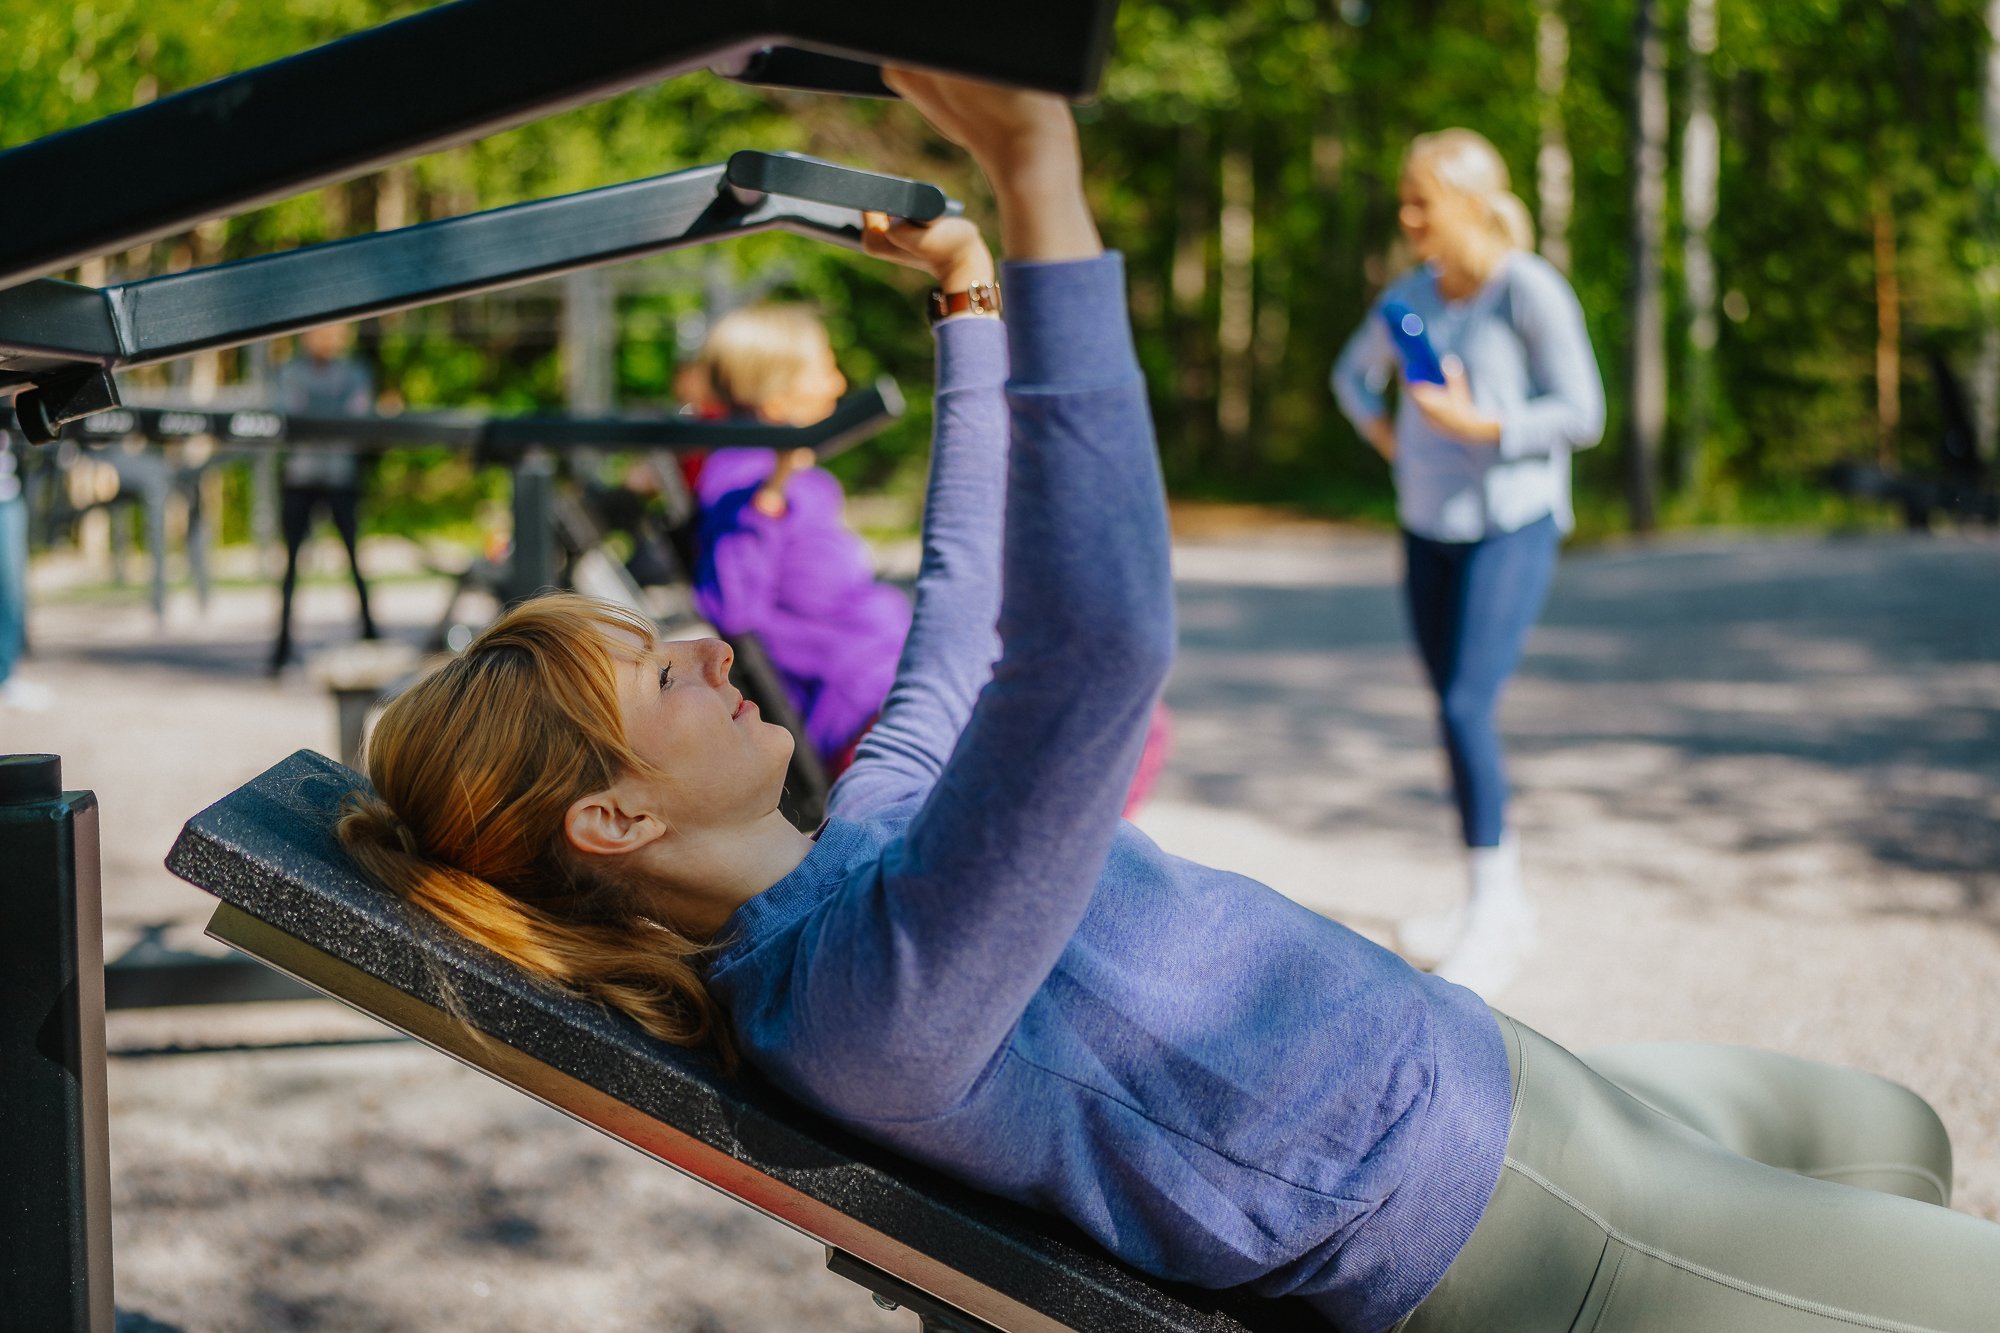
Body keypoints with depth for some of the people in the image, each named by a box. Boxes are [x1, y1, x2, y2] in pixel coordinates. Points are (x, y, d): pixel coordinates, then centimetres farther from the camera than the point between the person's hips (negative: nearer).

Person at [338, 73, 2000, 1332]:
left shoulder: (854, 839, -2)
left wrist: (970, 310, 18)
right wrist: (1039, 186, -45)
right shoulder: (855, 993, -32)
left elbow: (970, 599, 12)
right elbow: (1088, 645, -45)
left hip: (1476, 1069, 10)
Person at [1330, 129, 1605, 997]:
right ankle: (1501, 908, 22)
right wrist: (1389, 441, 9)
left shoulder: (1530, 290, -11)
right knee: (1455, 712, 9)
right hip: (1429, 526, 7)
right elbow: (1354, 375, 25)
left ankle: (1493, 914, -7)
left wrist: (1480, 426, -21)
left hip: (1511, 526, -7)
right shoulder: (1415, 292, 8)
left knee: (1467, 707, -16)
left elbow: (1581, 414, -12)